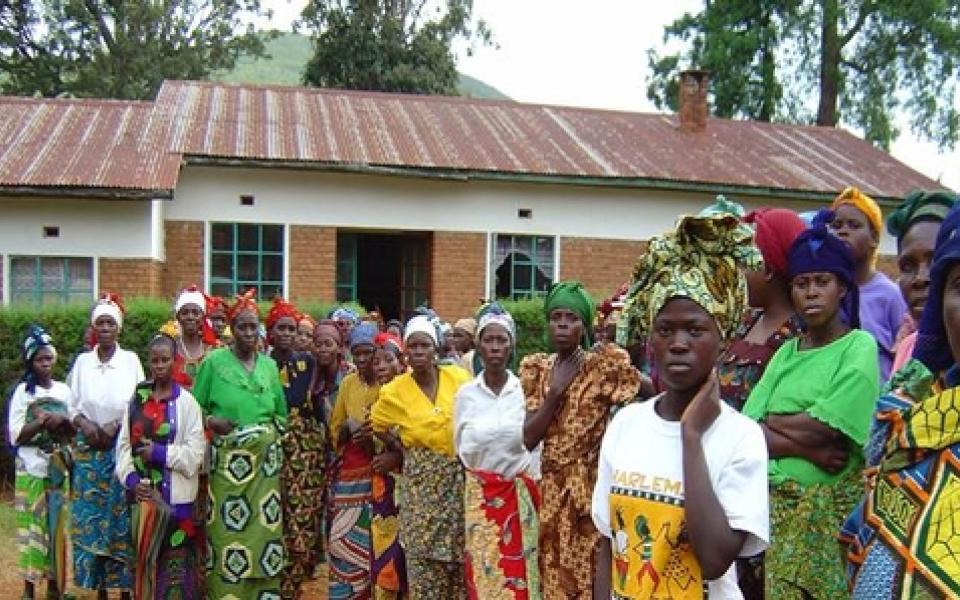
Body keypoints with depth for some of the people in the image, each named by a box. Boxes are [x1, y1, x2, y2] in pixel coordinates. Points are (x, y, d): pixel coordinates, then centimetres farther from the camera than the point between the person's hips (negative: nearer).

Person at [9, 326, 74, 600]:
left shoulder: (64, 390, 6)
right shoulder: (23, 391, -3)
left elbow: (74, 432, 8)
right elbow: (15, 436, -7)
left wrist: (63, 421, -11)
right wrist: (42, 422, -19)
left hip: (59, 468, 3)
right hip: (31, 469, -3)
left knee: (57, 524, 5)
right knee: (32, 526, -3)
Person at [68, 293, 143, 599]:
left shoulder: (130, 360, 1)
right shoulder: (82, 361, 7)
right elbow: (73, 404, 7)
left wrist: (115, 425, -13)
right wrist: (84, 423, -11)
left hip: (123, 446, -2)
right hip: (88, 447, 2)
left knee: (122, 513, -2)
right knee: (91, 513, 1)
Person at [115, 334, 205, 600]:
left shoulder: (186, 401, -5)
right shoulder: (138, 399, 7)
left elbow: (195, 451, -8)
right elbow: (124, 443, 6)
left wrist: (160, 453, -15)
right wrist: (131, 478, -8)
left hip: (175, 495, -4)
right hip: (143, 493, 4)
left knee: (176, 559, -1)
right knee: (145, 557, 12)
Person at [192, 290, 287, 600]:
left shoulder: (269, 365, 13)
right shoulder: (214, 362, 3)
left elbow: (281, 412, 20)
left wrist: (272, 429, 3)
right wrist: (212, 421, -14)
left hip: (265, 458, 3)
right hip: (227, 458, -3)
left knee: (264, 526, 2)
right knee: (227, 528, -4)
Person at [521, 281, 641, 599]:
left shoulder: (604, 365, -6)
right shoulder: (537, 369, 5)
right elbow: (528, 439, -3)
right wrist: (556, 391, -10)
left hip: (592, 485, -4)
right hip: (552, 487, 4)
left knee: (592, 572, -1)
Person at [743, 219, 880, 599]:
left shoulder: (860, 347, -5)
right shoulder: (786, 352, 10)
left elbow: (820, 429, -17)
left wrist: (769, 421, -2)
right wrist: (808, 449, -15)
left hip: (831, 508, -4)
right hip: (777, 504, 4)